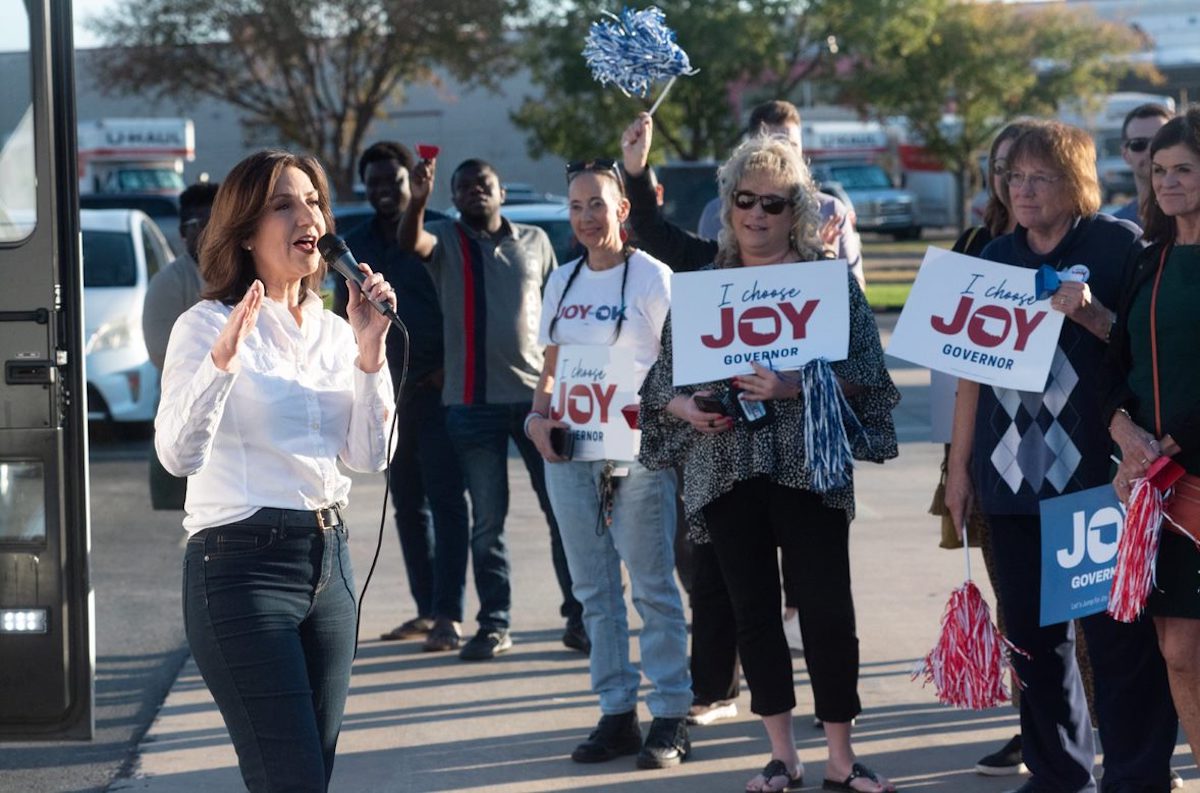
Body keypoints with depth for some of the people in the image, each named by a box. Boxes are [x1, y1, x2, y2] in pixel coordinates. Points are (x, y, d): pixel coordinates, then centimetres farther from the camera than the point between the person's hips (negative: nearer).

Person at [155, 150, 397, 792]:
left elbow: (369, 456, 5)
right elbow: (179, 453, -22)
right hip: (242, 565, -7)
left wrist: (369, 351, -6)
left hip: (327, 557, 7)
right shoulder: (208, 325, -9)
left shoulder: (332, 330, 11)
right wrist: (223, 359, -37)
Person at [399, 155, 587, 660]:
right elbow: (410, 242, -19)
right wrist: (417, 200, -39)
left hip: (537, 392, 1)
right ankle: (494, 625, 10)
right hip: (473, 400, -1)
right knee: (487, 520, 4)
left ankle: (578, 619, 8)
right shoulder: (446, 241, 3)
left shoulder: (534, 241, 10)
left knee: (564, 509, 1)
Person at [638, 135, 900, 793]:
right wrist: (687, 409, -11)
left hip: (808, 467, -2)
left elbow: (864, 372, -5)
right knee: (753, 609, 6)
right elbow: (663, 379, 10)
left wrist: (796, 385, -19)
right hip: (726, 469, 3)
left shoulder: (830, 278, 2)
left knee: (827, 607, -2)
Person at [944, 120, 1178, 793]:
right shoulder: (996, 257, 13)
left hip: (1095, 470, -5)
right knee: (1032, 631, 9)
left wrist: (1090, 314, -18)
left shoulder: (1118, 244, -1)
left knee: (1117, 631, -3)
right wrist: (960, 463, 13)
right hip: (1012, 474, 5)